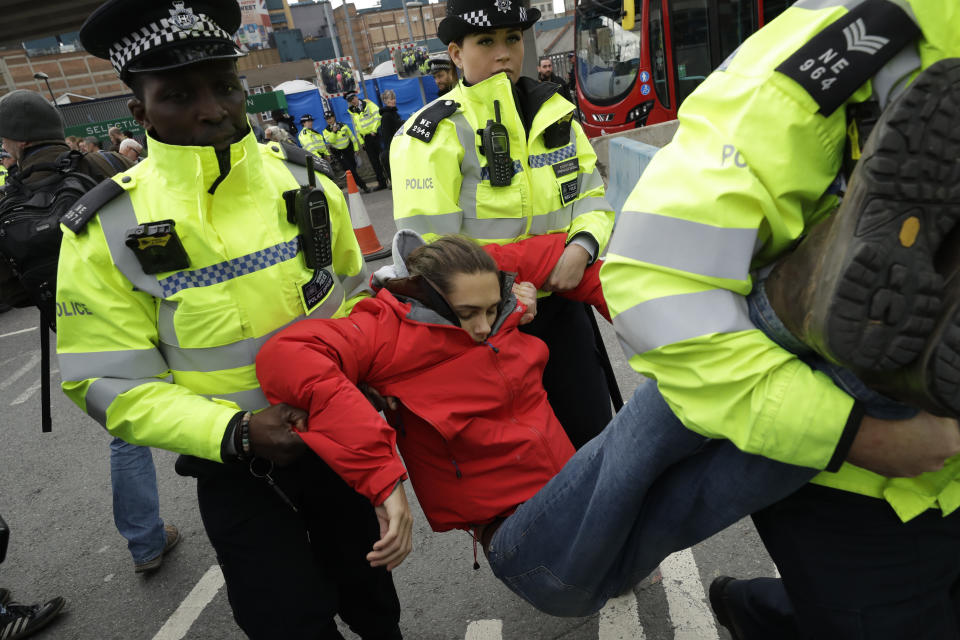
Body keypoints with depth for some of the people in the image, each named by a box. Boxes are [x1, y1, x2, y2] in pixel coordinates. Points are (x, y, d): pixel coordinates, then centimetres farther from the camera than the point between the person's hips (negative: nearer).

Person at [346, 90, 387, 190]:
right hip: (367, 138, 5)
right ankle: (381, 183, 10)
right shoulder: (352, 112, 13)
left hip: (376, 134, -5)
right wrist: (361, 141, 12)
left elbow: (377, 116, -9)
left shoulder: (368, 104, -2)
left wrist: (374, 130, -13)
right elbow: (356, 128, 17)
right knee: (374, 161, 4)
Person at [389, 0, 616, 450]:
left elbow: (593, 197, 8)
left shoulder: (555, 112, 5)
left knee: (594, 432, 16)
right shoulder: (434, 134, -12)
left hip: (561, 303, 5)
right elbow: (427, 247, -17)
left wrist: (582, 247, -13)